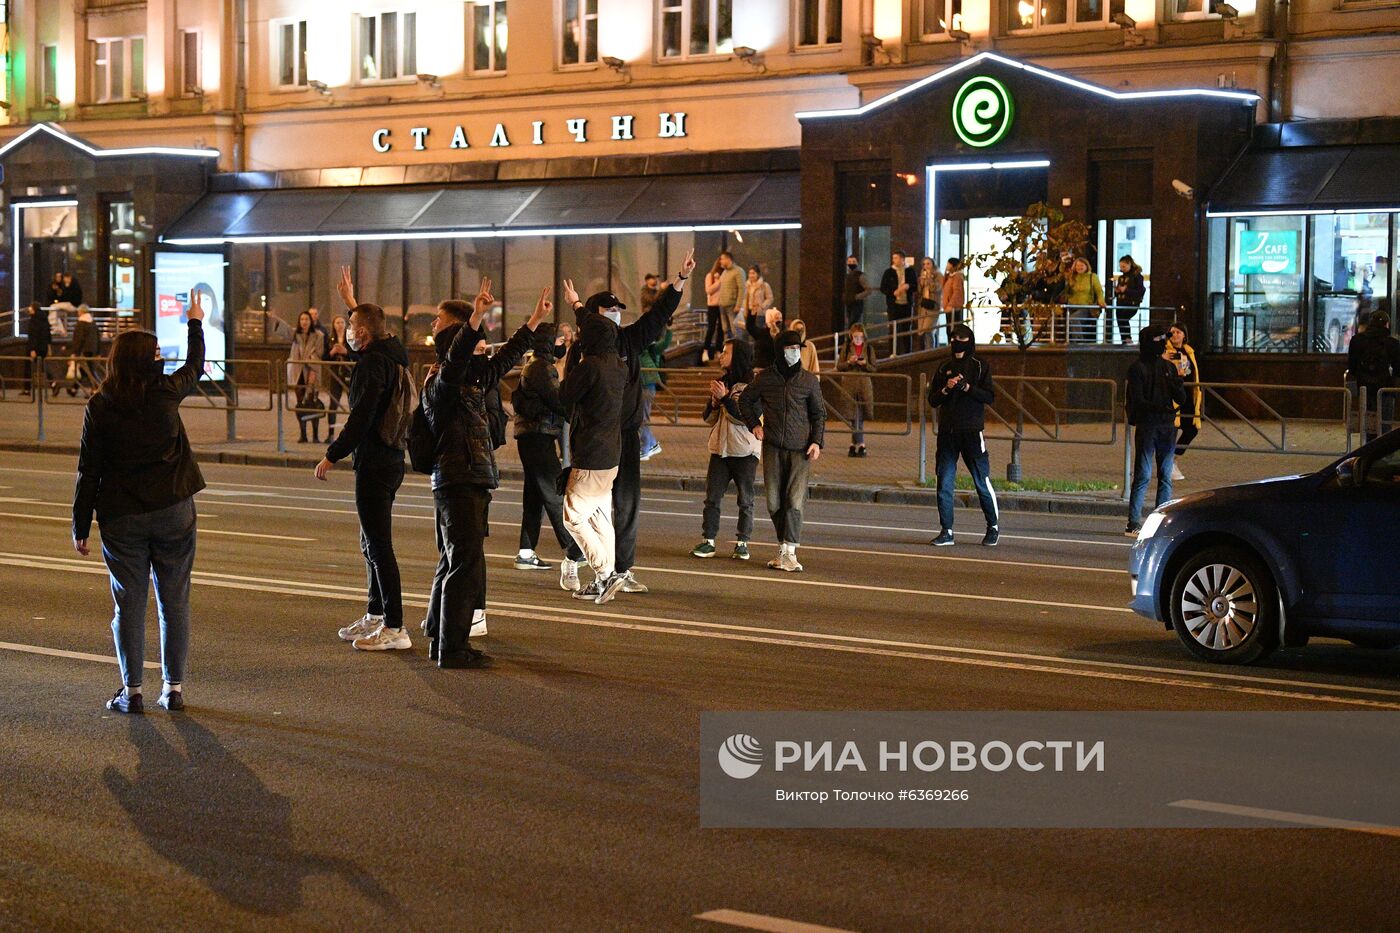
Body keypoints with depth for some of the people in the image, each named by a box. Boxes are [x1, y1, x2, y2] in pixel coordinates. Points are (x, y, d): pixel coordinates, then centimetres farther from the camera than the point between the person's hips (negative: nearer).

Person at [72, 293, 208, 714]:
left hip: (121, 519, 0)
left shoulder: (99, 407, -6)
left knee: (129, 604, 7)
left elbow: (88, 471, -5)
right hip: (173, 511, 1)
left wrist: (80, 526, 3)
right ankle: (174, 689, 12)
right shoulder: (165, 393, -5)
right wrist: (195, 323, 34)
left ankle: (132, 692, 10)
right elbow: (195, 366, 18)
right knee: (174, 602, 8)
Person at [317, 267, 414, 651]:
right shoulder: (393, 355, 12)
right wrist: (351, 302, 46)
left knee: (379, 545, -9)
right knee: (371, 543, 20)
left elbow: (360, 418, -22)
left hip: (374, 464, -10)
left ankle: (394, 629, -10)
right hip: (391, 460, 10)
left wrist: (332, 455, -17)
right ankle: (375, 616, 30)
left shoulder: (373, 364, -15)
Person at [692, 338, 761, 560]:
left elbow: (746, 418, -17)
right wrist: (714, 401, -5)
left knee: (745, 500, 2)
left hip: (745, 452, -6)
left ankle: (742, 542, 9)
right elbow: (709, 418, 14)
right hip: (720, 448, 6)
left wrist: (725, 398, -18)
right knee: (712, 497, 0)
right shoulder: (721, 382, 13)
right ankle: (708, 540, 2)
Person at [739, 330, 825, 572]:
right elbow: (745, 400, 20)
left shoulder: (809, 380, 2)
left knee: (795, 501, -11)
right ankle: (784, 548, 15)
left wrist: (817, 441, -1)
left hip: (801, 449, -2)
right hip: (773, 447, 2)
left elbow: (819, 413, 10)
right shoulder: (764, 378, 4)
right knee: (774, 502, 4)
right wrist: (754, 425, 8)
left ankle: (789, 552, -13)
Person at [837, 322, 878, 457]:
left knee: (860, 416, 2)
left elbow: (873, 368, 5)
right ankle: (861, 445, -3)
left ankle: (854, 444, 11)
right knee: (855, 415, -5)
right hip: (849, 383, -1)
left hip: (864, 384, 1)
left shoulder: (869, 348, 5)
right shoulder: (846, 347, 4)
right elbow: (839, 367, 4)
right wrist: (849, 362, -14)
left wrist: (865, 364, -14)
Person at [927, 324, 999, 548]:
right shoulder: (944, 368, 14)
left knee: (982, 482, -1)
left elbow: (990, 397, -4)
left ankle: (993, 527, 15)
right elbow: (932, 400, 11)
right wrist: (946, 388, -7)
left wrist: (967, 387, -17)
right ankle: (946, 531, 7)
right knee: (944, 483, 1)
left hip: (972, 431, -4)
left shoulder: (980, 366, 3)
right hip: (947, 431, 4)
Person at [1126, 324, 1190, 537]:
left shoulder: (1169, 367, 13)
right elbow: (1138, 401, -10)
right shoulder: (1137, 369, -3)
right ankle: (1134, 523, -7)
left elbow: (1182, 399, 10)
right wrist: (1163, 408, -22)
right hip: (1146, 427, -5)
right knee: (1143, 475, -8)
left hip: (1167, 426, 6)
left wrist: (1176, 384, -11)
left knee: (1166, 477, 5)